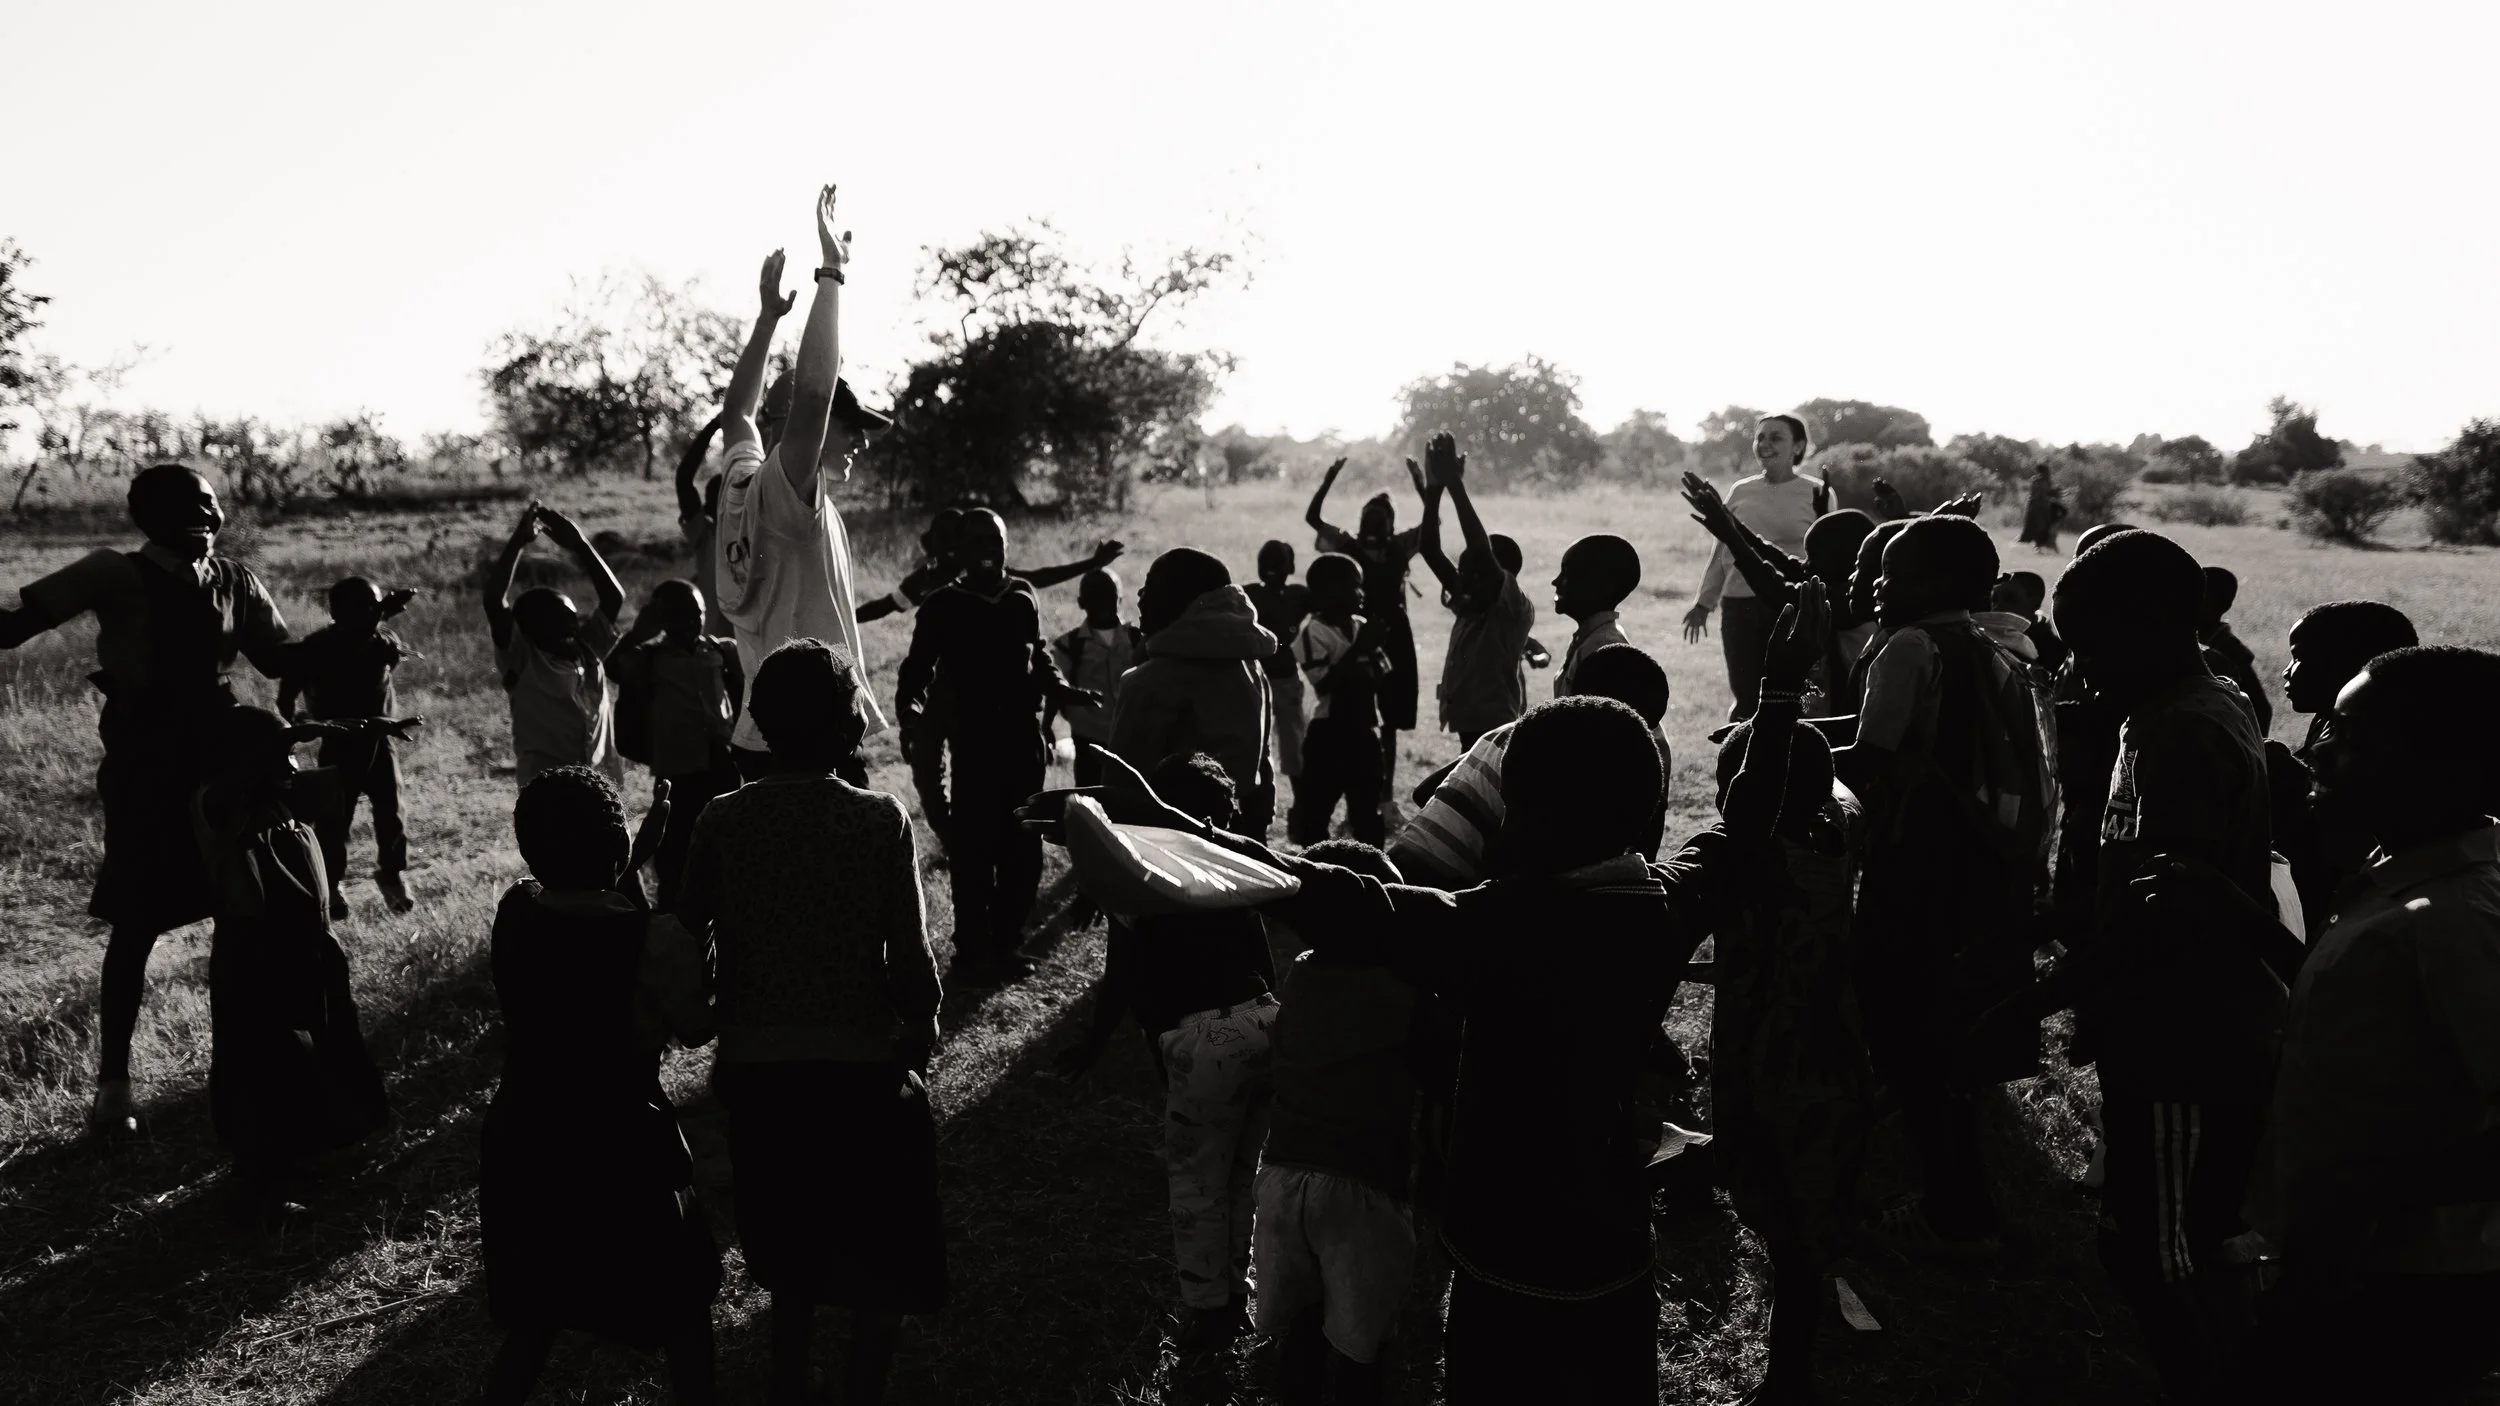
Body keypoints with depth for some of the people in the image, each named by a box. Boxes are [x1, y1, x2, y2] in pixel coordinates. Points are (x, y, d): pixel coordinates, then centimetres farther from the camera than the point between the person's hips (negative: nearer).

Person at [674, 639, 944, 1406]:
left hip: (756, 1071, 3)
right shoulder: (881, 820, -11)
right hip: (861, 1064, -3)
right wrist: (923, 1025, 7)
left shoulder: (723, 820, -3)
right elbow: (910, 958, -12)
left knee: (791, 1256, 24)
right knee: (887, 1258, 18)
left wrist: (719, 1027, 15)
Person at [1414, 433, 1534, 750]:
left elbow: (1482, 552, -26)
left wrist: (1455, 484, -26)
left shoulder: (1515, 612, -11)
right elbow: (1430, 552, 5)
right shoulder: (1466, 606, 10)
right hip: (1472, 738, 9)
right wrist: (1433, 490, -7)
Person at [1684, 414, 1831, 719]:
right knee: (1746, 698, 5)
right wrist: (1703, 602, 16)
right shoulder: (1740, 491, 8)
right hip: (1740, 605, 3)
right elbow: (1721, 551, 15)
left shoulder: (1816, 494, 0)